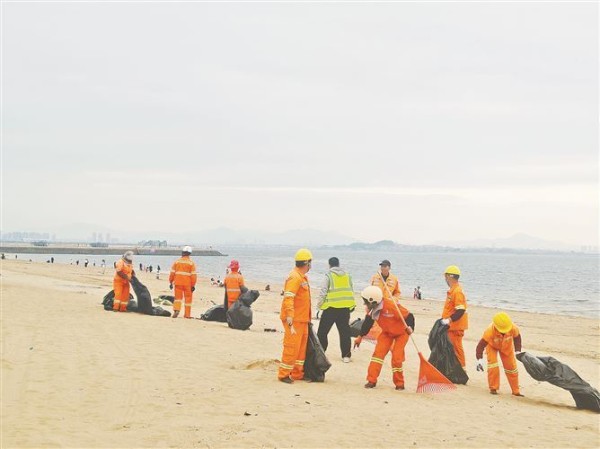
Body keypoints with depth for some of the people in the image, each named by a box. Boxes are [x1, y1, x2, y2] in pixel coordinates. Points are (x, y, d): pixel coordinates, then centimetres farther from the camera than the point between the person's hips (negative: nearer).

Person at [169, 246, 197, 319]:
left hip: (178, 282, 2)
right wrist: (193, 285, -2)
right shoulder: (191, 263, -3)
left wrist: (171, 282, 10)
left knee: (178, 297, 9)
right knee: (188, 298, 7)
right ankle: (187, 314, 8)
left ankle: (176, 309, -14)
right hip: (187, 283, -2)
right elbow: (193, 275, -6)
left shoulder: (177, 261, 4)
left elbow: (172, 272, 3)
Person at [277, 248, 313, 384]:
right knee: (292, 347, -5)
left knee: (301, 347, 14)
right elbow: (288, 300, -25)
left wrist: (307, 319, 22)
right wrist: (290, 322, -28)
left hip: (302, 320, 10)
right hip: (295, 320, -10)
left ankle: (297, 374, 23)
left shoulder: (303, 277, 15)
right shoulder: (295, 278, -18)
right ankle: (283, 374, 4)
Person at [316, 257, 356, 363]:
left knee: (323, 331, 6)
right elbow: (351, 291, 14)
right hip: (345, 307, 4)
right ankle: (346, 356, 7)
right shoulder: (347, 276, 10)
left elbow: (323, 292, -7)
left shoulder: (328, 275, -3)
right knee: (344, 332, 8)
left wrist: (319, 305, 1)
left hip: (331, 307, -4)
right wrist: (352, 305, 23)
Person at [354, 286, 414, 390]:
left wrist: (410, 328, -48)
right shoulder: (373, 309, -13)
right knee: (378, 353, -7)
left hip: (401, 332, -6)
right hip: (387, 332, 6)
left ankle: (399, 384, 5)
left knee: (396, 357, -11)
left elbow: (408, 316, -32)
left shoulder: (391, 306, -36)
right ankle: (371, 380, -3)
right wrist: (360, 336, 10)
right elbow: (368, 322, 4)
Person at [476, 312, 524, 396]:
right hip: (492, 346, -2)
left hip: (507, 346, 3)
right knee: (493, 365, -19)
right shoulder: (490, 331, -43)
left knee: (511, 367, 4)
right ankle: (493, 388, 0)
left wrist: (517, 351, -16)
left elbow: (517, 337, -11)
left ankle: (516, 390, 17)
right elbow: (481, 345, -40)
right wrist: (479, 360, -48)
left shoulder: (513, 328, -36)